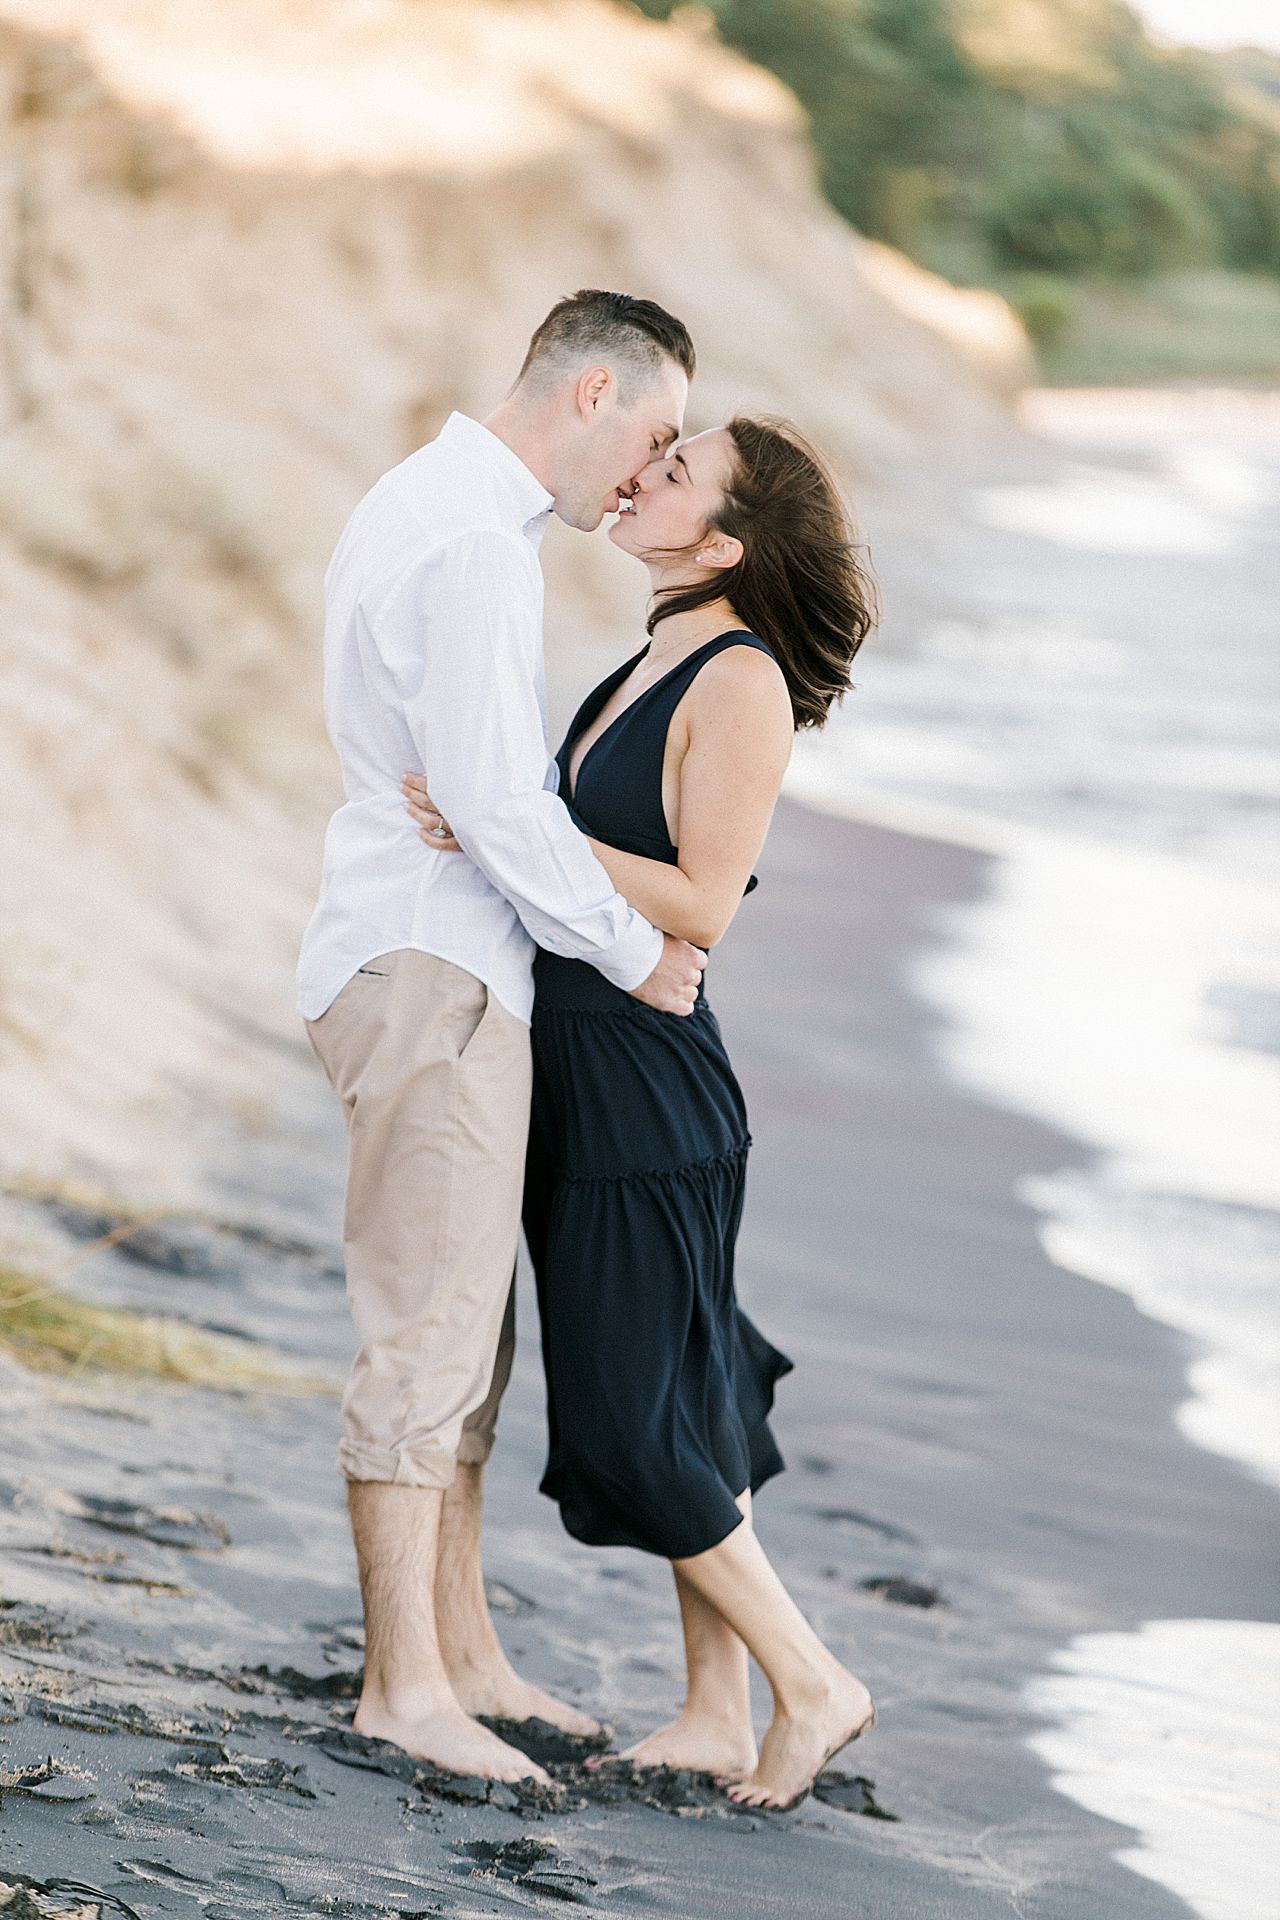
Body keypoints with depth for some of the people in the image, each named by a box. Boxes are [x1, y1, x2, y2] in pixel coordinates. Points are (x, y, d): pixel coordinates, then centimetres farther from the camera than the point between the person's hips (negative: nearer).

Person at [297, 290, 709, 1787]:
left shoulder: (426, 504, 19)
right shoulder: (470, 540, -16)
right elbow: (489, 800, -21)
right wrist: (634, 950, -11)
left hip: (430, 963, 11)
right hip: (435, 973, -11)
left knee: (465, 1332, 13)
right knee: (426, 1333, -8)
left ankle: (463, 1654, 19)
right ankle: (404, 1683, -5)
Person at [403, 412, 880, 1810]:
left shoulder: (743, 682, -14)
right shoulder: (649, 669, 13)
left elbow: (701, 904, -20)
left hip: (647, 1084, -9)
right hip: (573, 1070, 9)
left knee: (635, 1427, -6)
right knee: (681, 1411, 11)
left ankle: (809, 1684, 5)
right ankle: (718, 1711, 17)